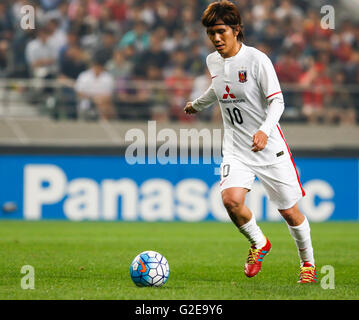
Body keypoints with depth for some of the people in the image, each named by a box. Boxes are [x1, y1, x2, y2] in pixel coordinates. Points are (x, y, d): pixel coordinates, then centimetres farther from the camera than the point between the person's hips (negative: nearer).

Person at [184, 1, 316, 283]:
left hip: (269, 145, -4)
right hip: (236, 149, 4)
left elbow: (277, 101, -17)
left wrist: (264, 131, -34)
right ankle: (259, 243, 8)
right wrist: (198, 104, 43)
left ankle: (308, 263, 29)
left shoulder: (257, 59, -15)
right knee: (231, 199, -21)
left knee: (289, 210, 3)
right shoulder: (213, 61, 3)